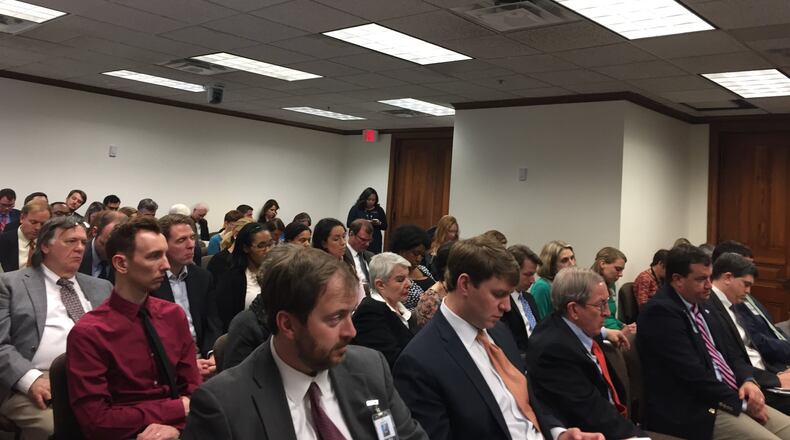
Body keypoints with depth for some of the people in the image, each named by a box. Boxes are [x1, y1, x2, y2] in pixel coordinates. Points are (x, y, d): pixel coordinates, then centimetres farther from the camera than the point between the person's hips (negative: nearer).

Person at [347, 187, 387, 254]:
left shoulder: (379, 210, 9)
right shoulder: (356, 209, 3)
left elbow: (385, 226, 11)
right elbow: (349, 224, -2)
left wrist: (379, 223, -10)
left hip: (375, 242, 2)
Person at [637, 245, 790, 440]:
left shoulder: (699, 305, 13)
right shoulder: (661, 311, -17)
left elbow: (726, 353, 18)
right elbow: (693, 374, -21)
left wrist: (748, 381, -3)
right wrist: (741, 403, -12)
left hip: (730, 397, 9)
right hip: (696, 411, -9)